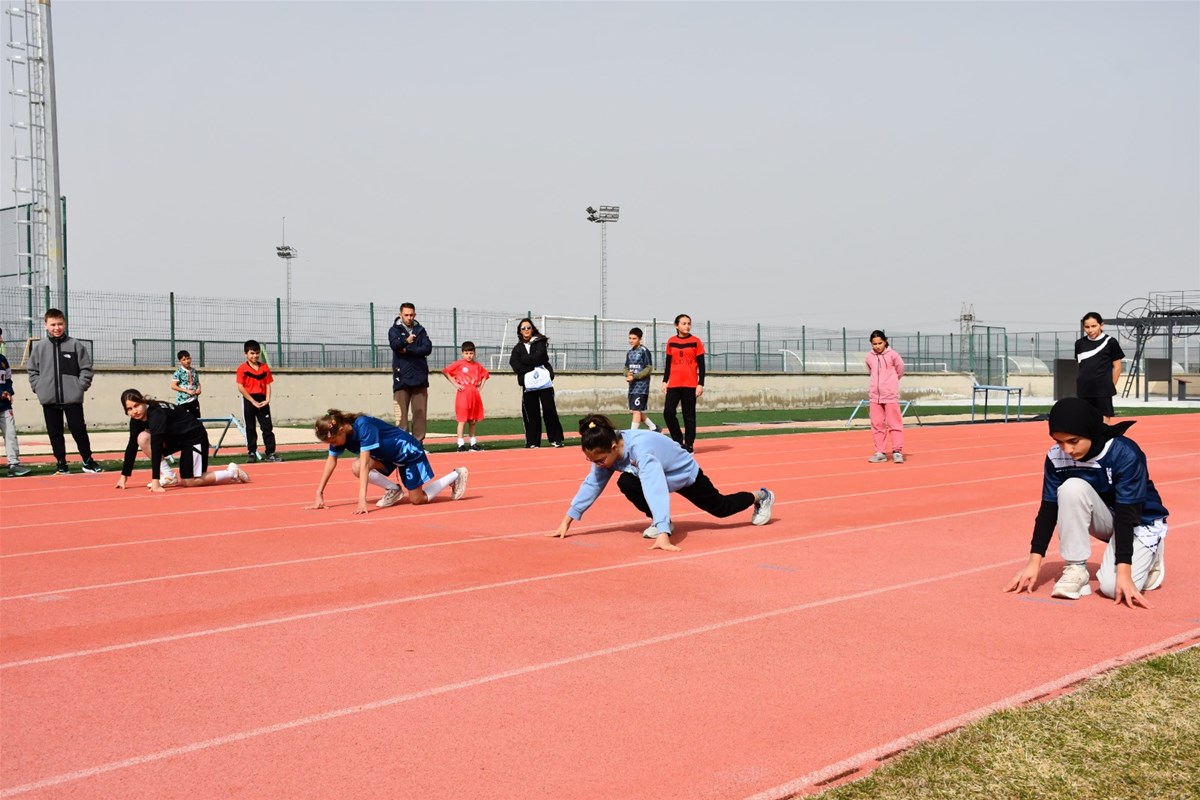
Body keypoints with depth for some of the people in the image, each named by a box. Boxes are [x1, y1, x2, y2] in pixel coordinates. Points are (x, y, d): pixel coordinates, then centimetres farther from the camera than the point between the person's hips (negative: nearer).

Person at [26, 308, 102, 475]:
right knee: (55, 433, 7)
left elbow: (86, 368, 1)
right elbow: (32, 370, 11)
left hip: (72, 398, -2)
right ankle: (61, 463, 16)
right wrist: (38, 387, 0)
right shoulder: (39, 347, 5)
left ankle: (88, 461, 13)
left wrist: (80, 386, -7)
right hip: (49, 399, 2)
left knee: (79, 430, 1)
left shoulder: (76, 345, 0)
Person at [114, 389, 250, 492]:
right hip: (175, 437, 8)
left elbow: (156, 447, -37)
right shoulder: (137, 419, -8)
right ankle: (168, 476, -4)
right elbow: (132, 446, -4)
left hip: (194, 436, -8)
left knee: (189, 482, -6)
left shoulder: (156, 414, -32)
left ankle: (232, 473, 10)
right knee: (142, 438, -13)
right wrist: (124, 476, -7)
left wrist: (155, 480, -40)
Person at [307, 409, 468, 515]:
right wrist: (319, 493, -13)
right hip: (388, 455, 7)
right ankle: (393, 490, 3)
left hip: (408, 451, -7)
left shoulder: (363, 426, -36)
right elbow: (331, 461, -8)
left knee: (418, 500, 1)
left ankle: (456, 475, 21)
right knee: (356, 467, -20)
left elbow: (365, 463, -42)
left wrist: (362, 499, -47)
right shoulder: (337, 432, -14)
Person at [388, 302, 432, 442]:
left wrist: (407, 350, -10)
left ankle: (418, 443, 7)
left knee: (420, 412, 2)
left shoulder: (420, 330, 13)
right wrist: (406, 341, -38)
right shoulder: (395, 330, 4)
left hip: (420, 377, 3)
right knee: (402, 414, -3)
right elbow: (395, 345, -17)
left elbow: (428, 348, -1)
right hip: (402, 378, -3)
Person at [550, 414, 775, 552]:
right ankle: (659, 521, 1)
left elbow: (655, 491, -54)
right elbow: (591, 484, -16)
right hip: (663, 476, 6)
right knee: (626, 483, -23)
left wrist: (662, 534, -62)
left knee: (720, 507, 13)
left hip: (686, 474, -5)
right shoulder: (607, 451, -24)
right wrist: (567, 521, -20)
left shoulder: (640, 449, -45)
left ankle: (761, 497, 43)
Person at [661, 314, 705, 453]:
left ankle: (689, 445, 11)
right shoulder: (671, 341, 8)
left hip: (690, 384, -3)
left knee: (689, 415, 2)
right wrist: (664, 381, 9)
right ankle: (678, 441, 10)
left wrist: (700, 384, -6)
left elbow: (701, 364, 0)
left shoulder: (696, 341, 0)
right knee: (668, 412, -7)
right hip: (673, 384, 3)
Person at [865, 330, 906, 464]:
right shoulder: (869, 357, 4)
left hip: (891, 396, -4)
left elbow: (900, 370, 7)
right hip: (875, 396, 4)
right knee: (877, 425, 5)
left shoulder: (892, 355, -6)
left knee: (894, 423, -2)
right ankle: (880, 453, 12)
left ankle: (897, 451, 4)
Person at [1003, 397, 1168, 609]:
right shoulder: (1056, 457, -17)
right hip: (1106, 519, 4)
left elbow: (1127, 515, -31)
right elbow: (1048, 509, -12)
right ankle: (1075, 570, -16)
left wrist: (1123, 572, -37)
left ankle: (1147, 557, 8)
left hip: (1140, 522, -4)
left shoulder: (1125, 454, -30)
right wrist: (1034, 561, -16)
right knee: (1072, 487, -29)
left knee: (1113, 587, -27)